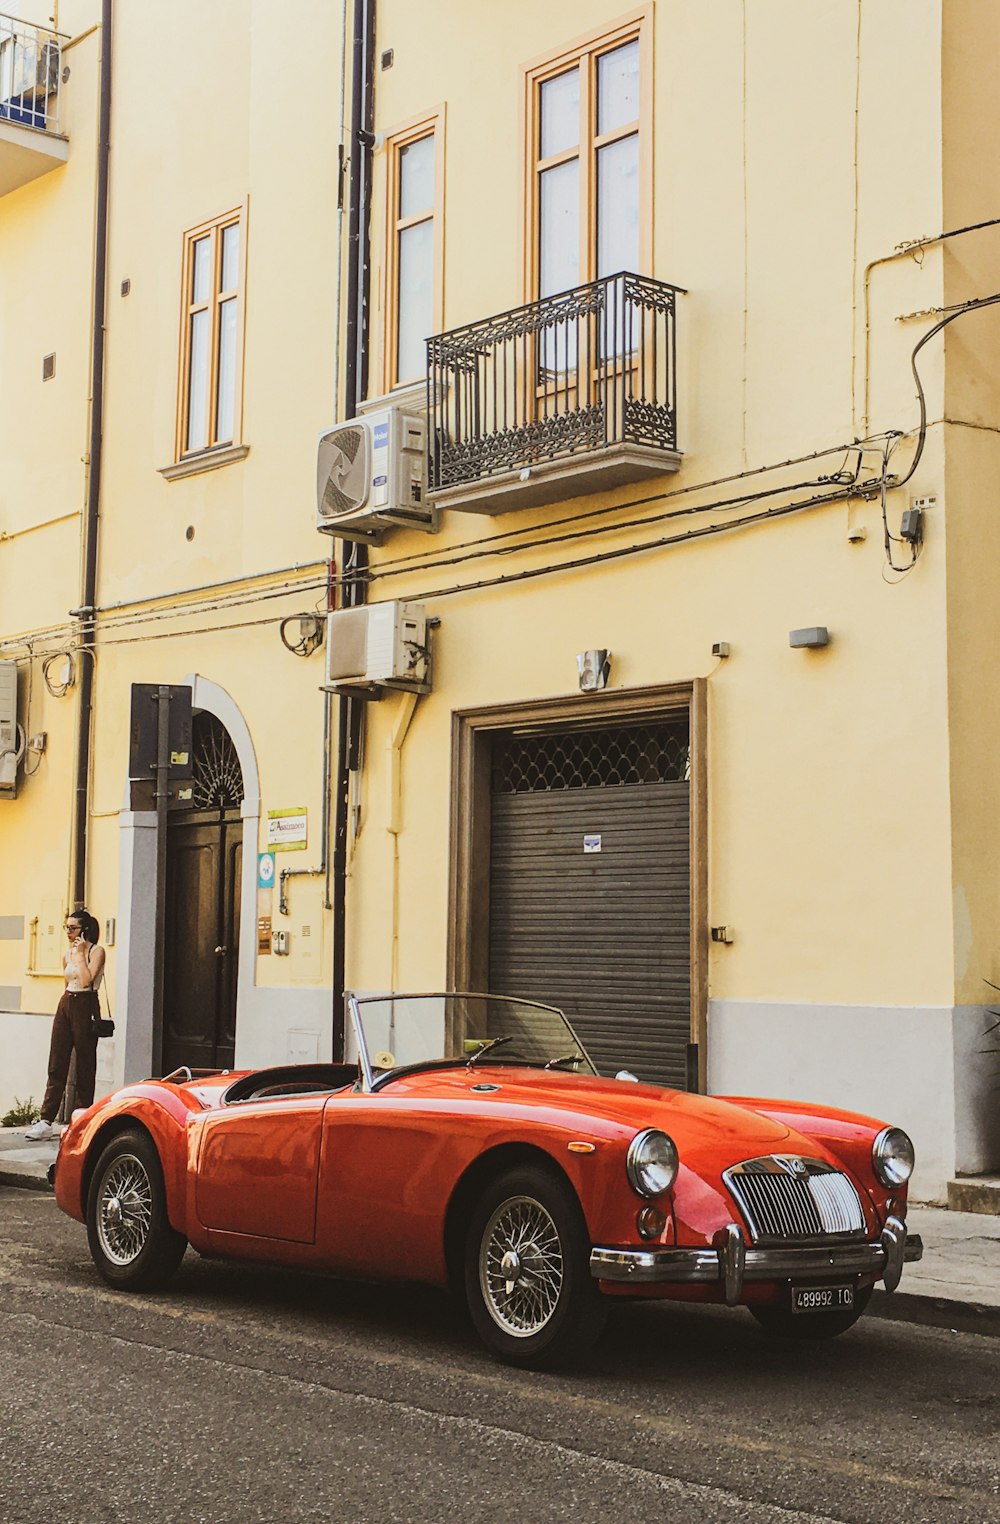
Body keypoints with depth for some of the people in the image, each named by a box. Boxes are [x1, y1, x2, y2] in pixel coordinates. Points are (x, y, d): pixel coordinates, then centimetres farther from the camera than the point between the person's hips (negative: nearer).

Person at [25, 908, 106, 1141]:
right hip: (65, 1006, 6)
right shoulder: (67, 954, 14)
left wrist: (80, 954, -14)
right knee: (56, 1065, 1)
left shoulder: (96, 951, -6)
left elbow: (87, 979, -20)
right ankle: (46, 1121, -1)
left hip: (85, 1007, -6)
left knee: (85, 1067, 0)